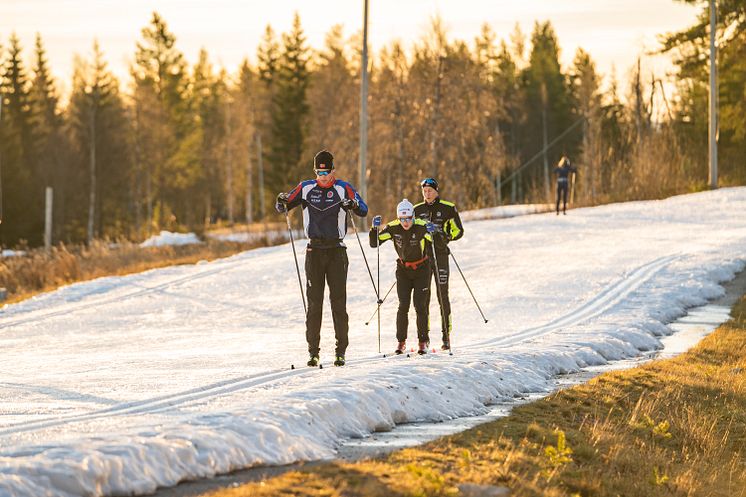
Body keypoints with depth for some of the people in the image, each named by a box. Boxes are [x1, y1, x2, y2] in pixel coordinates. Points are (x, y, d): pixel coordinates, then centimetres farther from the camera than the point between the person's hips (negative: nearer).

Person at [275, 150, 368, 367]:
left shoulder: (343, 189, -1)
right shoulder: (306, 188, 5)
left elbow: (364, 210, -8)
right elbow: (283, 207, 10)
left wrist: (353, 205, -30)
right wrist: (282, 202, -13)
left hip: (337, 250, -2)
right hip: (314, 250, 2)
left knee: (339, 302, -3)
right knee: (314, 302, 0)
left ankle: (341, 351, 1)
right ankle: (313, 352, 2)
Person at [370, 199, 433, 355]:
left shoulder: (421, 227, -20)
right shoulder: (393, 228, -13)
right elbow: (374, 243, -8)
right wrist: (375, 228, -24)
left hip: (421, 269, -2)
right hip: (403, 270, 2)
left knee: (420, 306, -7)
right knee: (403, 306, -7)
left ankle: (423, 342, 4)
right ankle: (401, 341, 3)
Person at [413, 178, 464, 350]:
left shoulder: (448, 208, 1)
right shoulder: (417, 210, 12)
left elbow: (458, 231, 6)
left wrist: (446, 238, -9)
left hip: (440, 255, -3)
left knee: (442, 296, -5)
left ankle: (446, 335, -2)